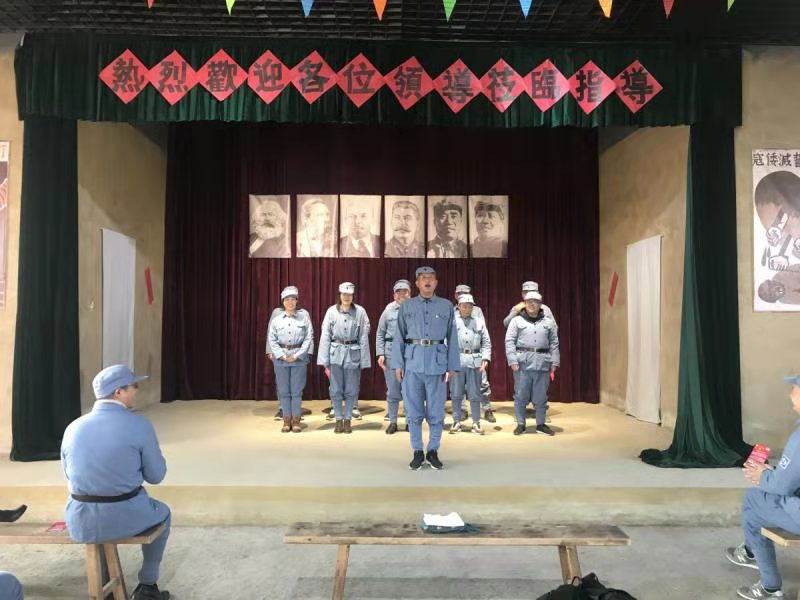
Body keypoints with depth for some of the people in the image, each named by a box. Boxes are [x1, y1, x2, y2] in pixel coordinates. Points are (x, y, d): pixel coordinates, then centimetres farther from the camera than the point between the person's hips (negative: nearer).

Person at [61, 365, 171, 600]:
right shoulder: (139, 425, -13)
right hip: (127, 517, -3)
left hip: (80, 523, 4)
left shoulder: (73, 428, 0)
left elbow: (70, 475, 14)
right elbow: (156, 475, -5)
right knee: (162, 513, 31)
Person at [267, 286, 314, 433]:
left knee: (297, 390, 2)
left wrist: (297, 355, -10)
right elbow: (271, 340, 2)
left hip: (299, 358, -2)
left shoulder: (304, 317, 1)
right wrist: (282, 356, -9)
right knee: (283, 391, 6)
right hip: (281, 358, 2)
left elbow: (308, 338, -3)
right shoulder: (276, 320, 5)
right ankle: (286, 420, 15)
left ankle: (296, 420, 11)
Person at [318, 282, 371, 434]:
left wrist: (363, 361, -2)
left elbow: (364, 338, -1)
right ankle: (338, 420, 20)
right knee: (336, 390, 6)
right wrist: (325, 362, -3)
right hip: (335, 353, 0)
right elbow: (325, 336, -1)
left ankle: (347, 420, 21)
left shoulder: (360, 312, -3)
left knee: (351, 391, 7)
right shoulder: (331, 311, -2)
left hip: (353, 354, 0)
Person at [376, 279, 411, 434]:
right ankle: (392, 422, 19)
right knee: (392, 390, 8)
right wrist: (380, 353, 1)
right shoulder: (388, 309, 5)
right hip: (391, 351, 2)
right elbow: (380, 334, 8)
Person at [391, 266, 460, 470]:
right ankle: (417, 452, 17)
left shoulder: (446, 306, 7)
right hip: (412, 363, 0)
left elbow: (452, 338, 5)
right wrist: (397, 364, -1)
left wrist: (452, 366, 1)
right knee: (413, 411, 5)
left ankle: (433, 452, 19)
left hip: (437, 363, 0)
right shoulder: (406, 306, 7)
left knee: (436, 411, 5)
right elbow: (399, 337, 6)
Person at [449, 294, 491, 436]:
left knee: (475, 394, 4)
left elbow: (486, 343, 9)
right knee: (456, 394, 5)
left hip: (474, 361, 1)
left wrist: (485, 359, -3)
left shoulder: (480, 322, 12)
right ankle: (457, 422, 14)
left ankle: (476, 423, 13)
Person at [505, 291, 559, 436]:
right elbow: (509, 341, -1)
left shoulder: (549, 322, 10)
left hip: (542, 363, 2)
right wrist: (513, 361, -9)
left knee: (541, 396, 8)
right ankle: (520, 424, 15)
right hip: (523, 363, -2)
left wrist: (554, 363, 3)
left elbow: (554, 344, 10)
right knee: (521, 395, 4)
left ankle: (541, 424, 20)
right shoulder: (517, 321, 3)